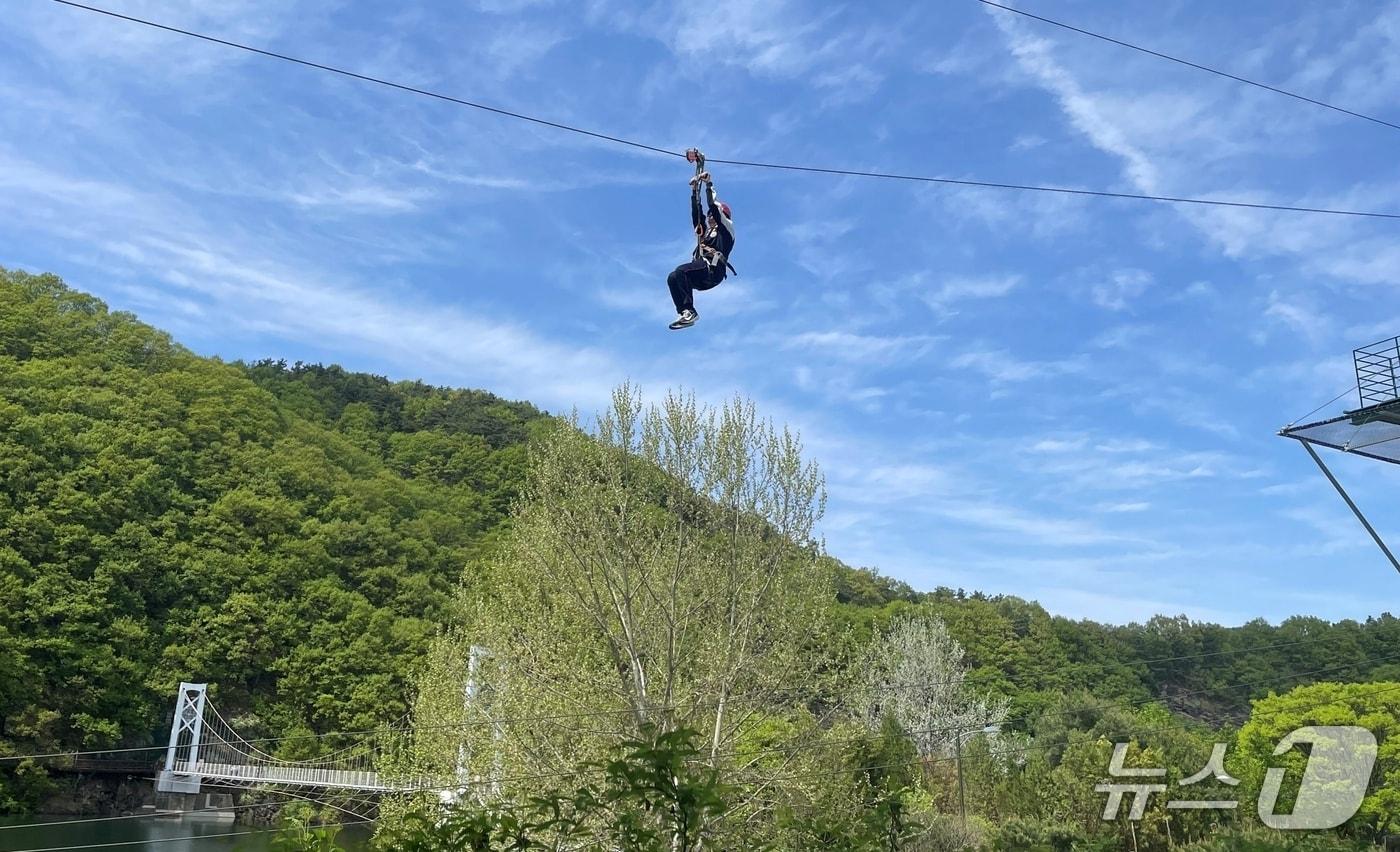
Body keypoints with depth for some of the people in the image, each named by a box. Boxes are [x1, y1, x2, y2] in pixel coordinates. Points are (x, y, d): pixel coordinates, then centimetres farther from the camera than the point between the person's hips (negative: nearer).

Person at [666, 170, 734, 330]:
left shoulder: (726, 229, 16)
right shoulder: (705, 231, 35)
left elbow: (713, 207, 7)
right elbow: (696, 213, 28)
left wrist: (708, 185, 9)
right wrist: (695, 191, 23)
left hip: (713, 270, -7)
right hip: (701, 276, 7)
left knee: (680, 270, -29)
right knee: (672, 278, -18)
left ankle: (689, 311, -36)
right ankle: (683, 313, -30)